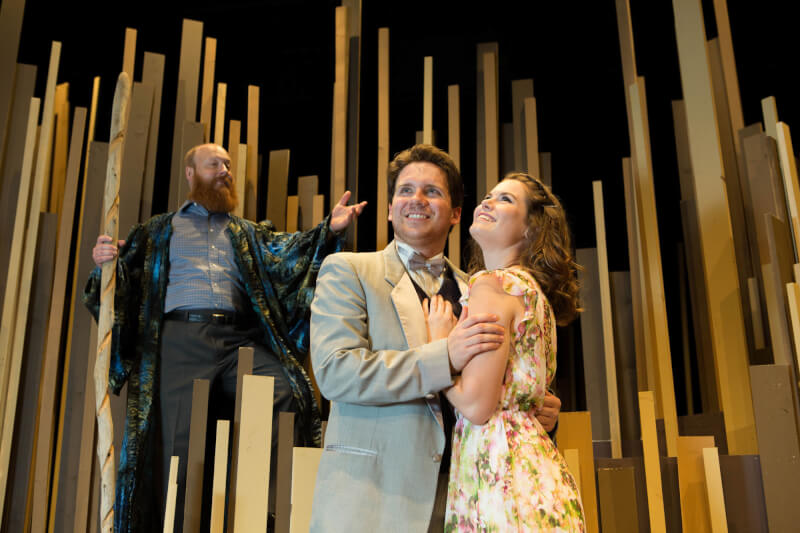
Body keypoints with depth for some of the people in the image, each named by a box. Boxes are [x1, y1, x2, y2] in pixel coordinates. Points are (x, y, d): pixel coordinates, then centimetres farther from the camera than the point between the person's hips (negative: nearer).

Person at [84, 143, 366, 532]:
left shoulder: (248, 234, 26)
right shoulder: (158, 232, 24)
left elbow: (286, 254, 8)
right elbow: (127, 280, 14)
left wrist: (329, 230, -9)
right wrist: (106, 262, -9)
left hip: (241, 338, 1)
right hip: (183, 336, -1)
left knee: (287, 393, -25)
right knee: (182, 442, -10)